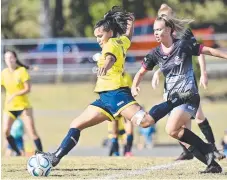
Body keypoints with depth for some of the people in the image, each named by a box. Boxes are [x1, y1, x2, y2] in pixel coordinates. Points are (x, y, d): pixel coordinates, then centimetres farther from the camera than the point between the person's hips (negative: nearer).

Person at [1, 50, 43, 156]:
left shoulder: (22, 71, -8)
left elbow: (27, 89, -13)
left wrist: (15, 95, -25)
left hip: (23, 106, -3)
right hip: (9, 107, 3)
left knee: (32, 131, -9)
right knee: (6, 130, -12)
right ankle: (18, 153, 1)